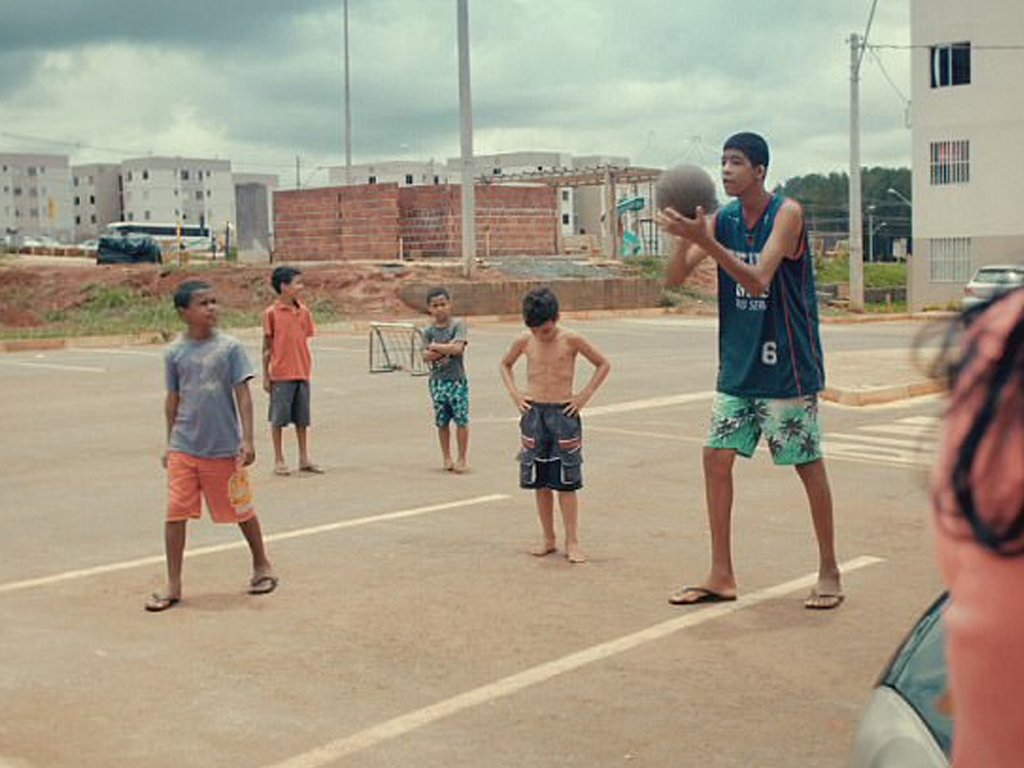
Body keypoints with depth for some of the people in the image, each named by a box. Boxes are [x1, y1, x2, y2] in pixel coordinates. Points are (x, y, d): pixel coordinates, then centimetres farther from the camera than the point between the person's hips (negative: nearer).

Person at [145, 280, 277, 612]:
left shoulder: (229, 347, -5)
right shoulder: (175, 352, 2)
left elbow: (243, 394, -6)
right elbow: (173, 400, 11)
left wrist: (247, 440, -11)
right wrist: (170, 443, 13)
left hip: (224, 448, -2)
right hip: (183, 448, 2)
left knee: (242, 510, 11)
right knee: (175, 513, -2)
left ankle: (262, 566, 33)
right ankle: (173, 586, 7)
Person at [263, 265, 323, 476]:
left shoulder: (304, 312, 6)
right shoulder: (271, 313, -5)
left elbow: (304, 342, 11)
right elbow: (267, 346, -2)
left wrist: (308, 369, 8)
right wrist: (265, 376, -2)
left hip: (302, 373, 4)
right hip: (280, 375, -4)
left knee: (302, 418, 9)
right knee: (278, 418, 4)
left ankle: (304, 459, 19)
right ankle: (279, 460, 14)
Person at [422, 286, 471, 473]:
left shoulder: (458, 324, -3)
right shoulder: (429, 331, 6)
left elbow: (458, 348, -16)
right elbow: (426, 356, -6)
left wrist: (436, 347, -7)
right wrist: (447, 348, -15)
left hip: (457, 379, -3)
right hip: (437, 380, 3)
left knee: (461, 420, -4)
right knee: (442, 422, 7)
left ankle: (463, 458, 6)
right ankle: (447, 457, 19)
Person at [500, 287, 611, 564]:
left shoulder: (571, 340, -6)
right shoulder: (525, 342, 2)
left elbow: (603, 365, 4)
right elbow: (505, 364, 21)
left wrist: (584, 395, -3)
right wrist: (514, 392, 7)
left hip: (563, 414, -3)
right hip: (533, 414, 3)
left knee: (566, 483, -2)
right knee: (539, 482, 7)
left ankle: (572, 542, 4)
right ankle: (548, 540, 18)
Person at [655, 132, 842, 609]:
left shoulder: (786, 213, -12)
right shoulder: (721, 219, 5)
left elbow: (758, 280, -24)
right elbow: (674, 278, -2)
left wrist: (703, 239, -34)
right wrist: (684, 235, -21)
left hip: (788, 364, -6)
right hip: (737, 365, 6)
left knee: (808, 465, 3)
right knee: (716, 457, 1)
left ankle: (829, 573, 16)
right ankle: (721, 576, 9)